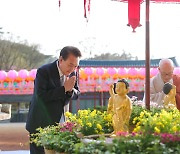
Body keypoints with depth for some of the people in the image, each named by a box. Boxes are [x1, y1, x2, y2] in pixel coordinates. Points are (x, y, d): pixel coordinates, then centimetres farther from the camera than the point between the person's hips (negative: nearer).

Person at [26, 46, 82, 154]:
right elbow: (41, 96, -24)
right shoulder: (43, 72, -16)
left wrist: (71, 90, -14)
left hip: (60, 123, 5)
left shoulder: (73, 73, 2)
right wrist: (64, 89, -24)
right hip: (41, 125, -5)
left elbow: (76, 94, 11)